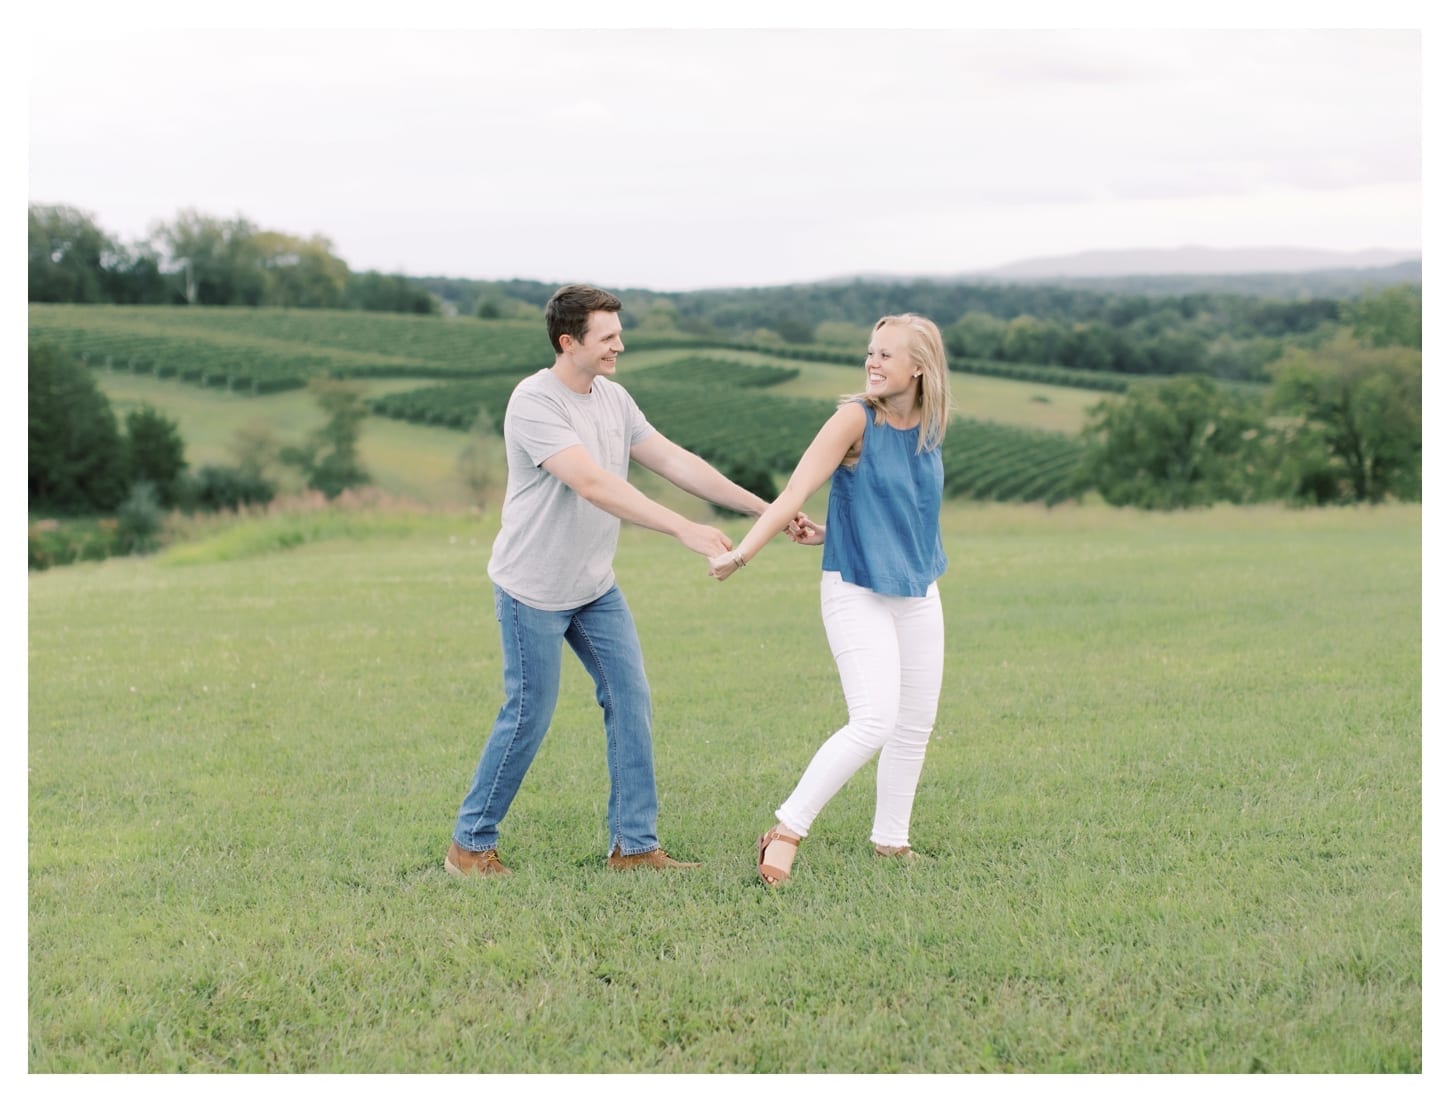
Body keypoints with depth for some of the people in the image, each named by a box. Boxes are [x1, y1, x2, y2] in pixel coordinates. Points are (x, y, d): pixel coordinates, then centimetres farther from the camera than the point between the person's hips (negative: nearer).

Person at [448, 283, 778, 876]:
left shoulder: (614, 399, 3)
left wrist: (762, 507, -1)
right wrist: (684, 530, -38)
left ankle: (634, 844, 7)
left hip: (595, 585, 7)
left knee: (630, 700, 1)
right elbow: (593, 484, -32)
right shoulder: (533, 403, -22)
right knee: (528, 715, -2)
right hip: (534, 589, -7)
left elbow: (673, 461, 4)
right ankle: (470, 844, 13)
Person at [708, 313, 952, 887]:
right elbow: (795, 492, -21)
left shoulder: (929, 426, 4)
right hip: (857, 592, -6)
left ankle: (891, 841, 26)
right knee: (873, 723, -19)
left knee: (916, 725, 12)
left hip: (919, 593, 7)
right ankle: (786, 830, -12)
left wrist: (831, 533, 1)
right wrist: (742, 552, -31)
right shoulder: (855, 419, -13)